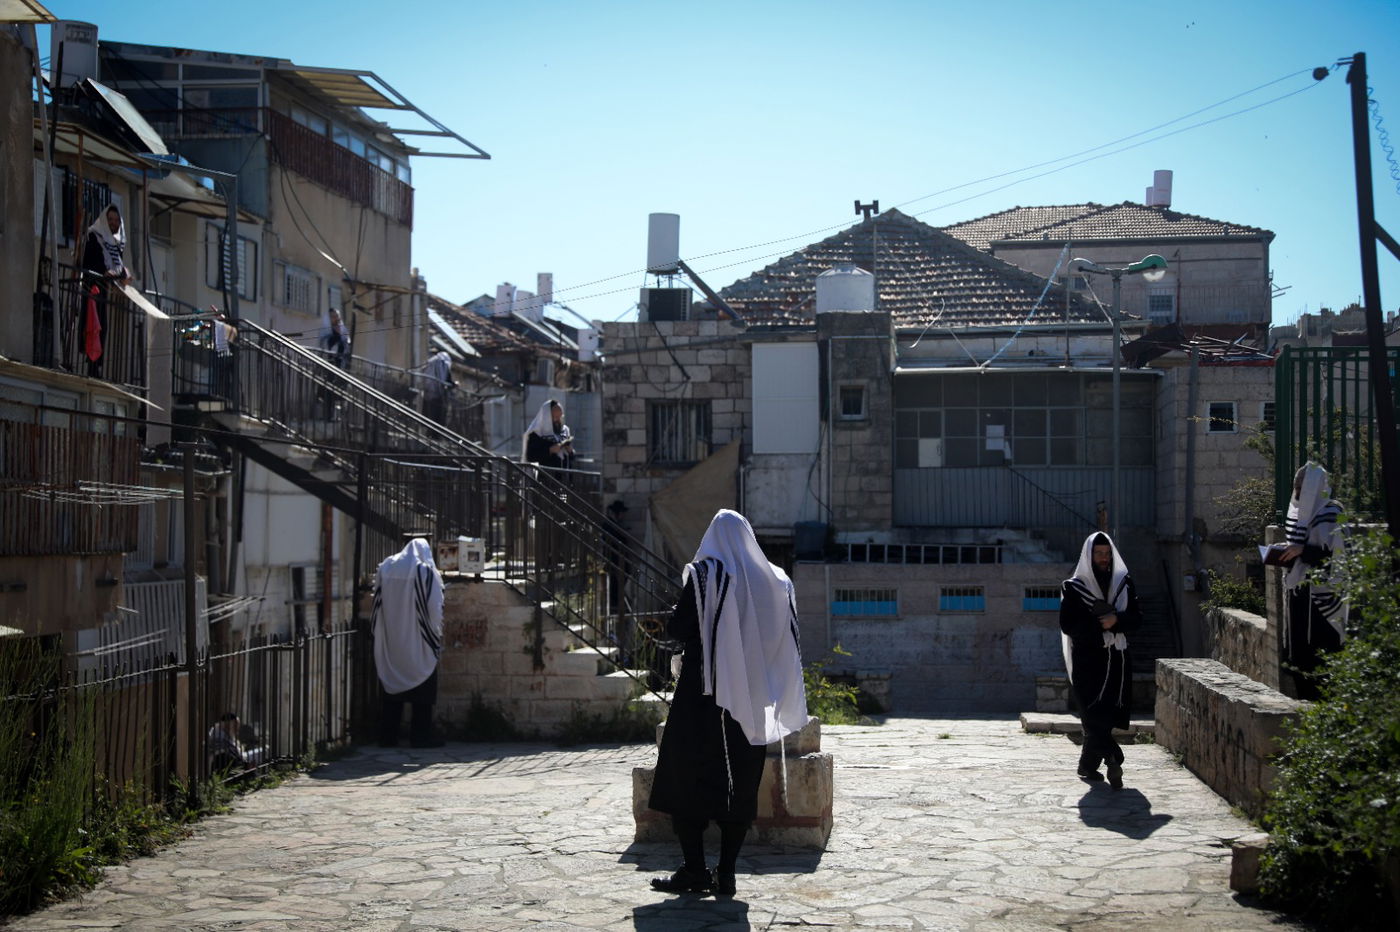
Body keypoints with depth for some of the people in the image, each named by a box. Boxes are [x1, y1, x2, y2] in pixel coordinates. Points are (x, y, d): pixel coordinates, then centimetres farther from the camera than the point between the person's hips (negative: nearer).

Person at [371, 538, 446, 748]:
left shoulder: (385, 568, 6)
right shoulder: (425, 571, -8)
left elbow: (378, 604, 9)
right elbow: (433, 607, -9)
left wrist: (379, 635, 15)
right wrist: (436, 636, 0)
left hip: (390, 642, 4)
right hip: (418, 642, -4)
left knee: (392, 689, 10)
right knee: (422, 691, 2)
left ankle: (387, 736, 9)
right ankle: (421, 736, 1)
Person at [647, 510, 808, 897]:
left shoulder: (705, 574, -8)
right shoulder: (773, 581, 5)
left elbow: (677, 628, -12)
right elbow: (789, 641, 6)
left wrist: (676, 616, 8)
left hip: (703, 693, -4)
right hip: (749, 698, 5)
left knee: (685, 778, 4)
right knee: (740, 784, 9)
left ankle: (694, 871, 0)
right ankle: (726, 874, 7)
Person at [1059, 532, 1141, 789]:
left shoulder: (1124, 583, 11)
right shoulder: (1073, 587, 1)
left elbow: (1136, 618, 6)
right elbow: (1067, 624, -5)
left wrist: (1116, 620, -14)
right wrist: (1100, 624, -14)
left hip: (1117, 659, 4)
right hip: (1087, 659, -4)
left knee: (1104, 717, 4)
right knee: (1096, 715, -16)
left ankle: (1088, 766, 16)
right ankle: (1113, 762, -29)